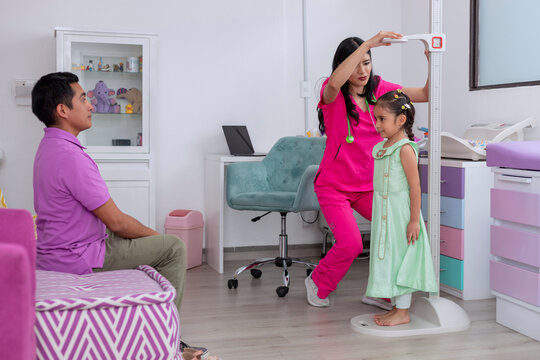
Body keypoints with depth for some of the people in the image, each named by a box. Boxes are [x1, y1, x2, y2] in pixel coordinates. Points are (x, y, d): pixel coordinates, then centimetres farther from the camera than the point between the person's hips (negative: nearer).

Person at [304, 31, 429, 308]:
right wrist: (368, 43, -38)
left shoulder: (379, 89, 2)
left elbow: (425, 95, 2)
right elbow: (334, 83, -38)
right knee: (351, 244, -17)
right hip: (334, 186, -5)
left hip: (368, 186, 5)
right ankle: (318, 283, 15)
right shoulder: (333, 94, -11)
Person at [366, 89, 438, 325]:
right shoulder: (382, 147, 10)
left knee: (400, 257, -2)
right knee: (388, 257, 13)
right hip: (384, 214, 9)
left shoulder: (405, 149, -16)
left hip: (400, 214, -9)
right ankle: (396, 307, 23)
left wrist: (414, 220, -19)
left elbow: (415, 187, -18)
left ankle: (403, 312, 8)